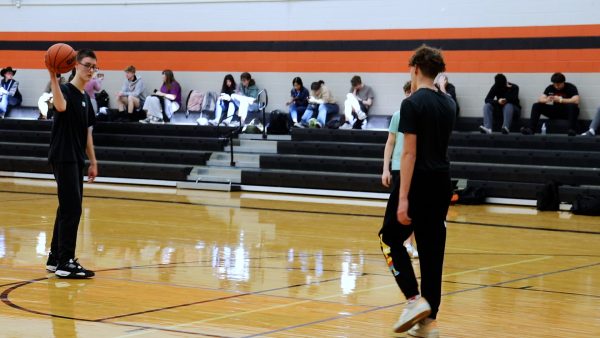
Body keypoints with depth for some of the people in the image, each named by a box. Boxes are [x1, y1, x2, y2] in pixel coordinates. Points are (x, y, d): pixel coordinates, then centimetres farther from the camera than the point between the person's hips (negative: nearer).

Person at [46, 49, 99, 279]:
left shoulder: (85, 98, 16)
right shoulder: (67, 90, -9)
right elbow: (61, 106, -34)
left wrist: (93, 162, 18)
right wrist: (53, 77, -40)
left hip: (76, 160, 9)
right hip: (63, 158, -9)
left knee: (67, 208, 12)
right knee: (72, 209, -12)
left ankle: (55, 258, 20)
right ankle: (65, 262, -10)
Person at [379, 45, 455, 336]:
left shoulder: (412, 104, -13)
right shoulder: (449, 104, 9)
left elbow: (409, 152, -17)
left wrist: (403, 197, -19)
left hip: (418, 183, -7)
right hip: (442, 183, 7)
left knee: (391, 239, 9)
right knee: (432, 249, 8)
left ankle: (415, 299, -5)